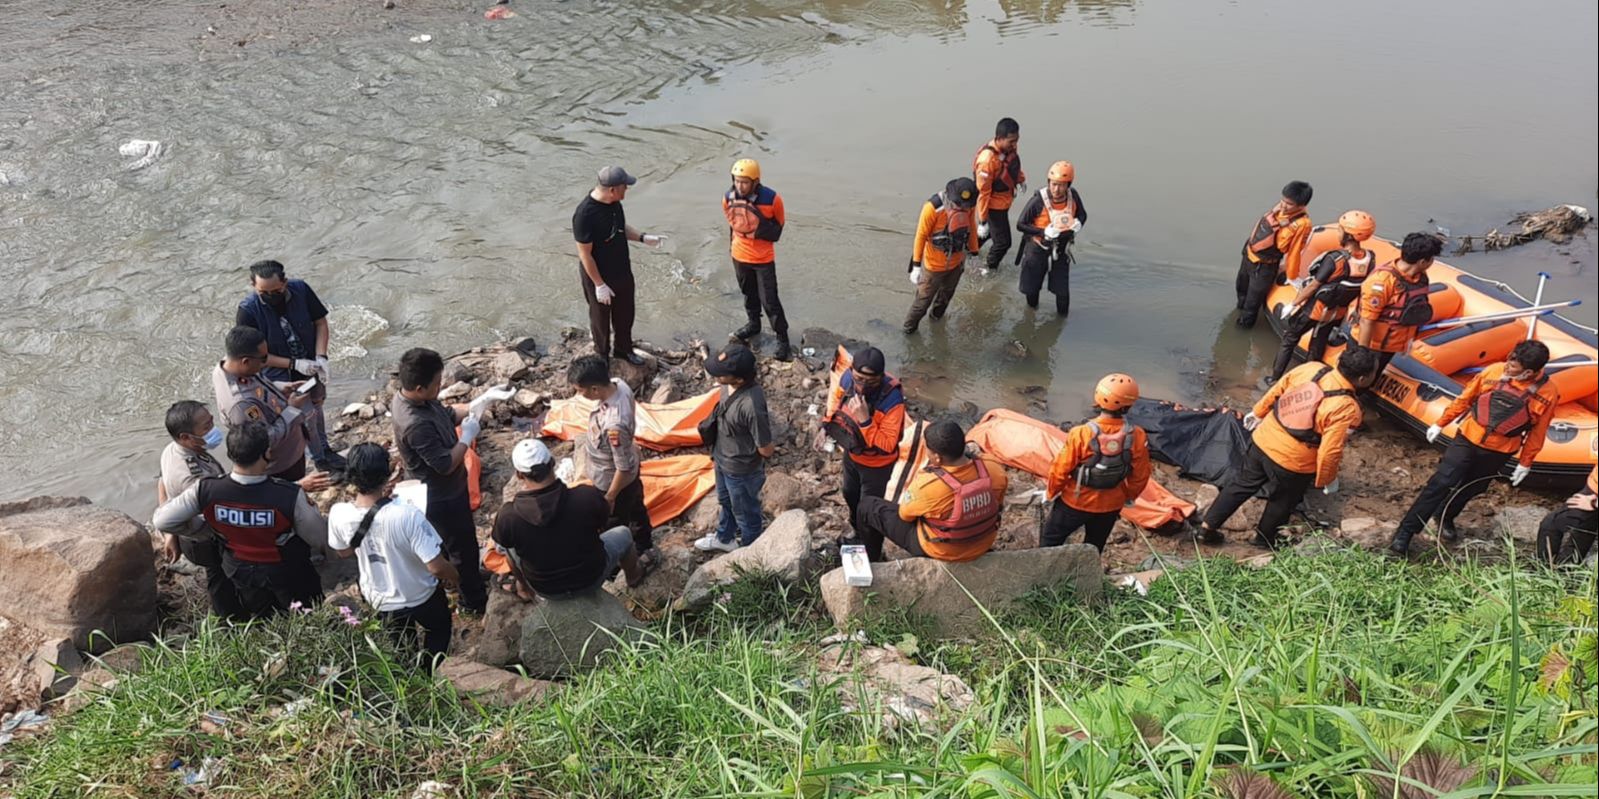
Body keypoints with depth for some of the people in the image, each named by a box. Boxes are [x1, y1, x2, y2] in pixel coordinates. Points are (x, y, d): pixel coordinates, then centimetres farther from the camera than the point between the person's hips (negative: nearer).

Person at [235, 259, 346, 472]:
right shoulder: (247, 311, -27)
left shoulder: (300, 290, -19)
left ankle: (324, 449, 48)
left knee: (316, 406, 24)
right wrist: (294, 364, -24)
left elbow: (320, 322, -6)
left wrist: (321, 357, -18)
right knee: (306, 416, 3)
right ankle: (320, 458, 29)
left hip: (310, 366, 4)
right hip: (281, 377, -4)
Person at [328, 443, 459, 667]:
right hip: (420, 597, -4)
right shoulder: (407, 515, -38)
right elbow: (436, 566, -32)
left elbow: (343, 551, -3)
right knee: (438, 630, 32)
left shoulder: (338, 514, -25)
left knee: (399, 649, 34)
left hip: (379, 599, 4)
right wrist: (454, 576, -8)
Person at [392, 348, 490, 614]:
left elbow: (448, 413, 8)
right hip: (442, 498, -9)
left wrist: (473, 407, -8)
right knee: (463, 546, 11)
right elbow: (446, 464, -32)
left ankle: (467, 576, 53)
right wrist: (467, 437, -20)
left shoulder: (419, 399, -10)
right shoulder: (416, 425, -39)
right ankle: (474, 600, 31)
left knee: (453, 541, 30)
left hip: (440, 491, 9)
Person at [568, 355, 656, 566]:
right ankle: (645, 550, 58)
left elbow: (623, 468, -32)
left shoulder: (613, 424, -45)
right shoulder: (618, 384, -20)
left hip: (614, 480, -8)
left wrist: (609, 499, -16)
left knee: (615, 526, 21)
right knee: (635, 509, 32)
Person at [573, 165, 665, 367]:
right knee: (601, 319, 17)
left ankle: (623, 349, 48)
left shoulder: (614, 202, -9)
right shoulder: (585, 215, -32)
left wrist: (642, 238, -2)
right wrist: (599, 284, -20)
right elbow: (585, 254, -25)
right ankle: (602, 357, 40)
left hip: (623, 272, 7)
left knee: (625, 314, 25)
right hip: (599, 277, -7)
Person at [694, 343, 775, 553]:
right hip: (722, 458, 8)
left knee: (745, 512, 21)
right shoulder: (729, 386, -16)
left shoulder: (751, 405, -41)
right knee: (726, 501, 33)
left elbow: (766, 450, -28)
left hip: (741, 469, -8)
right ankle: (724, 538, 59)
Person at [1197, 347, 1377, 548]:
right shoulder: (1347, 409, -23)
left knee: (1240, 485, 23)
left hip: (1262, 441, 5)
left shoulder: (1310, 369, -8)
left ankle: (1207, 527, 31)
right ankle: (1265, 542, 45)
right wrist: (1327, 479, -3)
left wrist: (1258, 413, 21)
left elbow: (1275, 392, 4)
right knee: (1281, 504, 24)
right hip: (1292, 464, -4)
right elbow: (1330, 452, -21)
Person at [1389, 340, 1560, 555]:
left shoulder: (1548, 394, -13)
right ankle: (1405, 532, -4)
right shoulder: (1494, 371, -12)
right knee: (1440, 484, -7)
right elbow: (1464, 399, 1)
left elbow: (1537, 433, -1)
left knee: (1470, 489, 17)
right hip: (1467, 439, -1)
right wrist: (1440, 424, 7)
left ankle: (1445, 517, 44)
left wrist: (1525, 463, 5)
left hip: (1497, 454, 1)